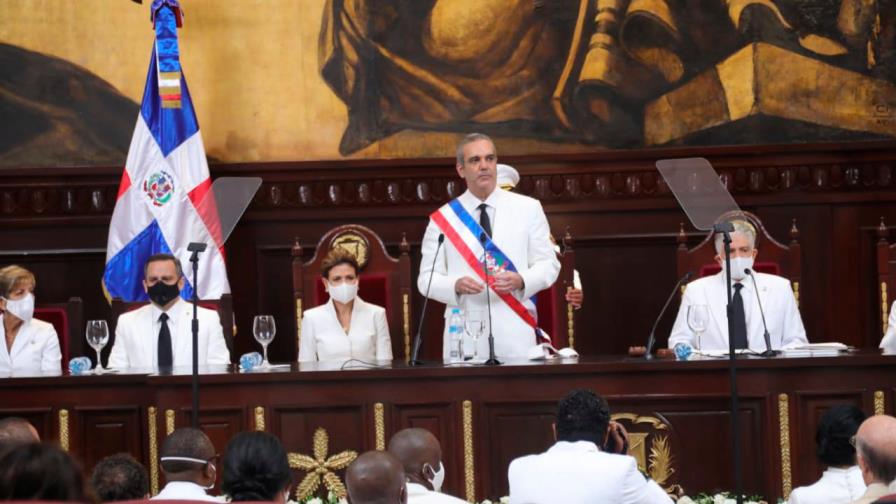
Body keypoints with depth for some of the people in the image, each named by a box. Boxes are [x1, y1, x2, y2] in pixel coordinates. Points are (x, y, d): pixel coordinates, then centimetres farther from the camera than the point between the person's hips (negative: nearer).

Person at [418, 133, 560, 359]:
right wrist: (456, 286, -15)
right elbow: (426, 279, 6)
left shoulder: (528, 209, 9)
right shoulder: (442, 219, 7)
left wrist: (520, 280, -13)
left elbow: (548, 265, 8)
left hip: (515, 335, 0)